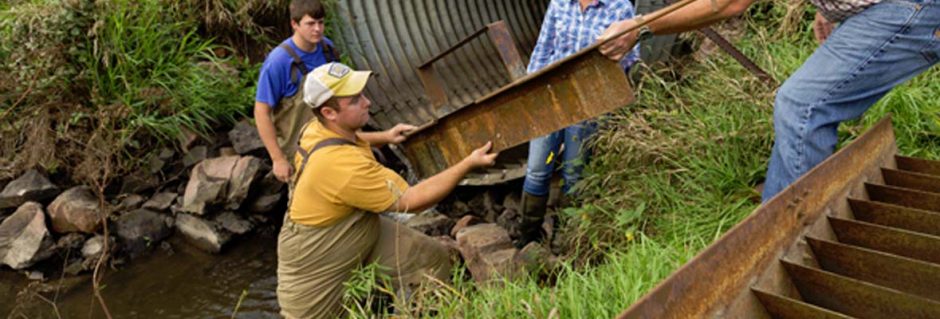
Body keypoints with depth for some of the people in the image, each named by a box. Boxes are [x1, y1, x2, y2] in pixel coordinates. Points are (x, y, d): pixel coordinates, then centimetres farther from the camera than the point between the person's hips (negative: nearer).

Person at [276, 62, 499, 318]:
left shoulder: (319, 128, -11)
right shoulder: (343, 165, -39)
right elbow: (411, 201, -30)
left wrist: (383, 137, 11)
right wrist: (469, 163, -27)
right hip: (312, 260, -8)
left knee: (433, 258, 1)